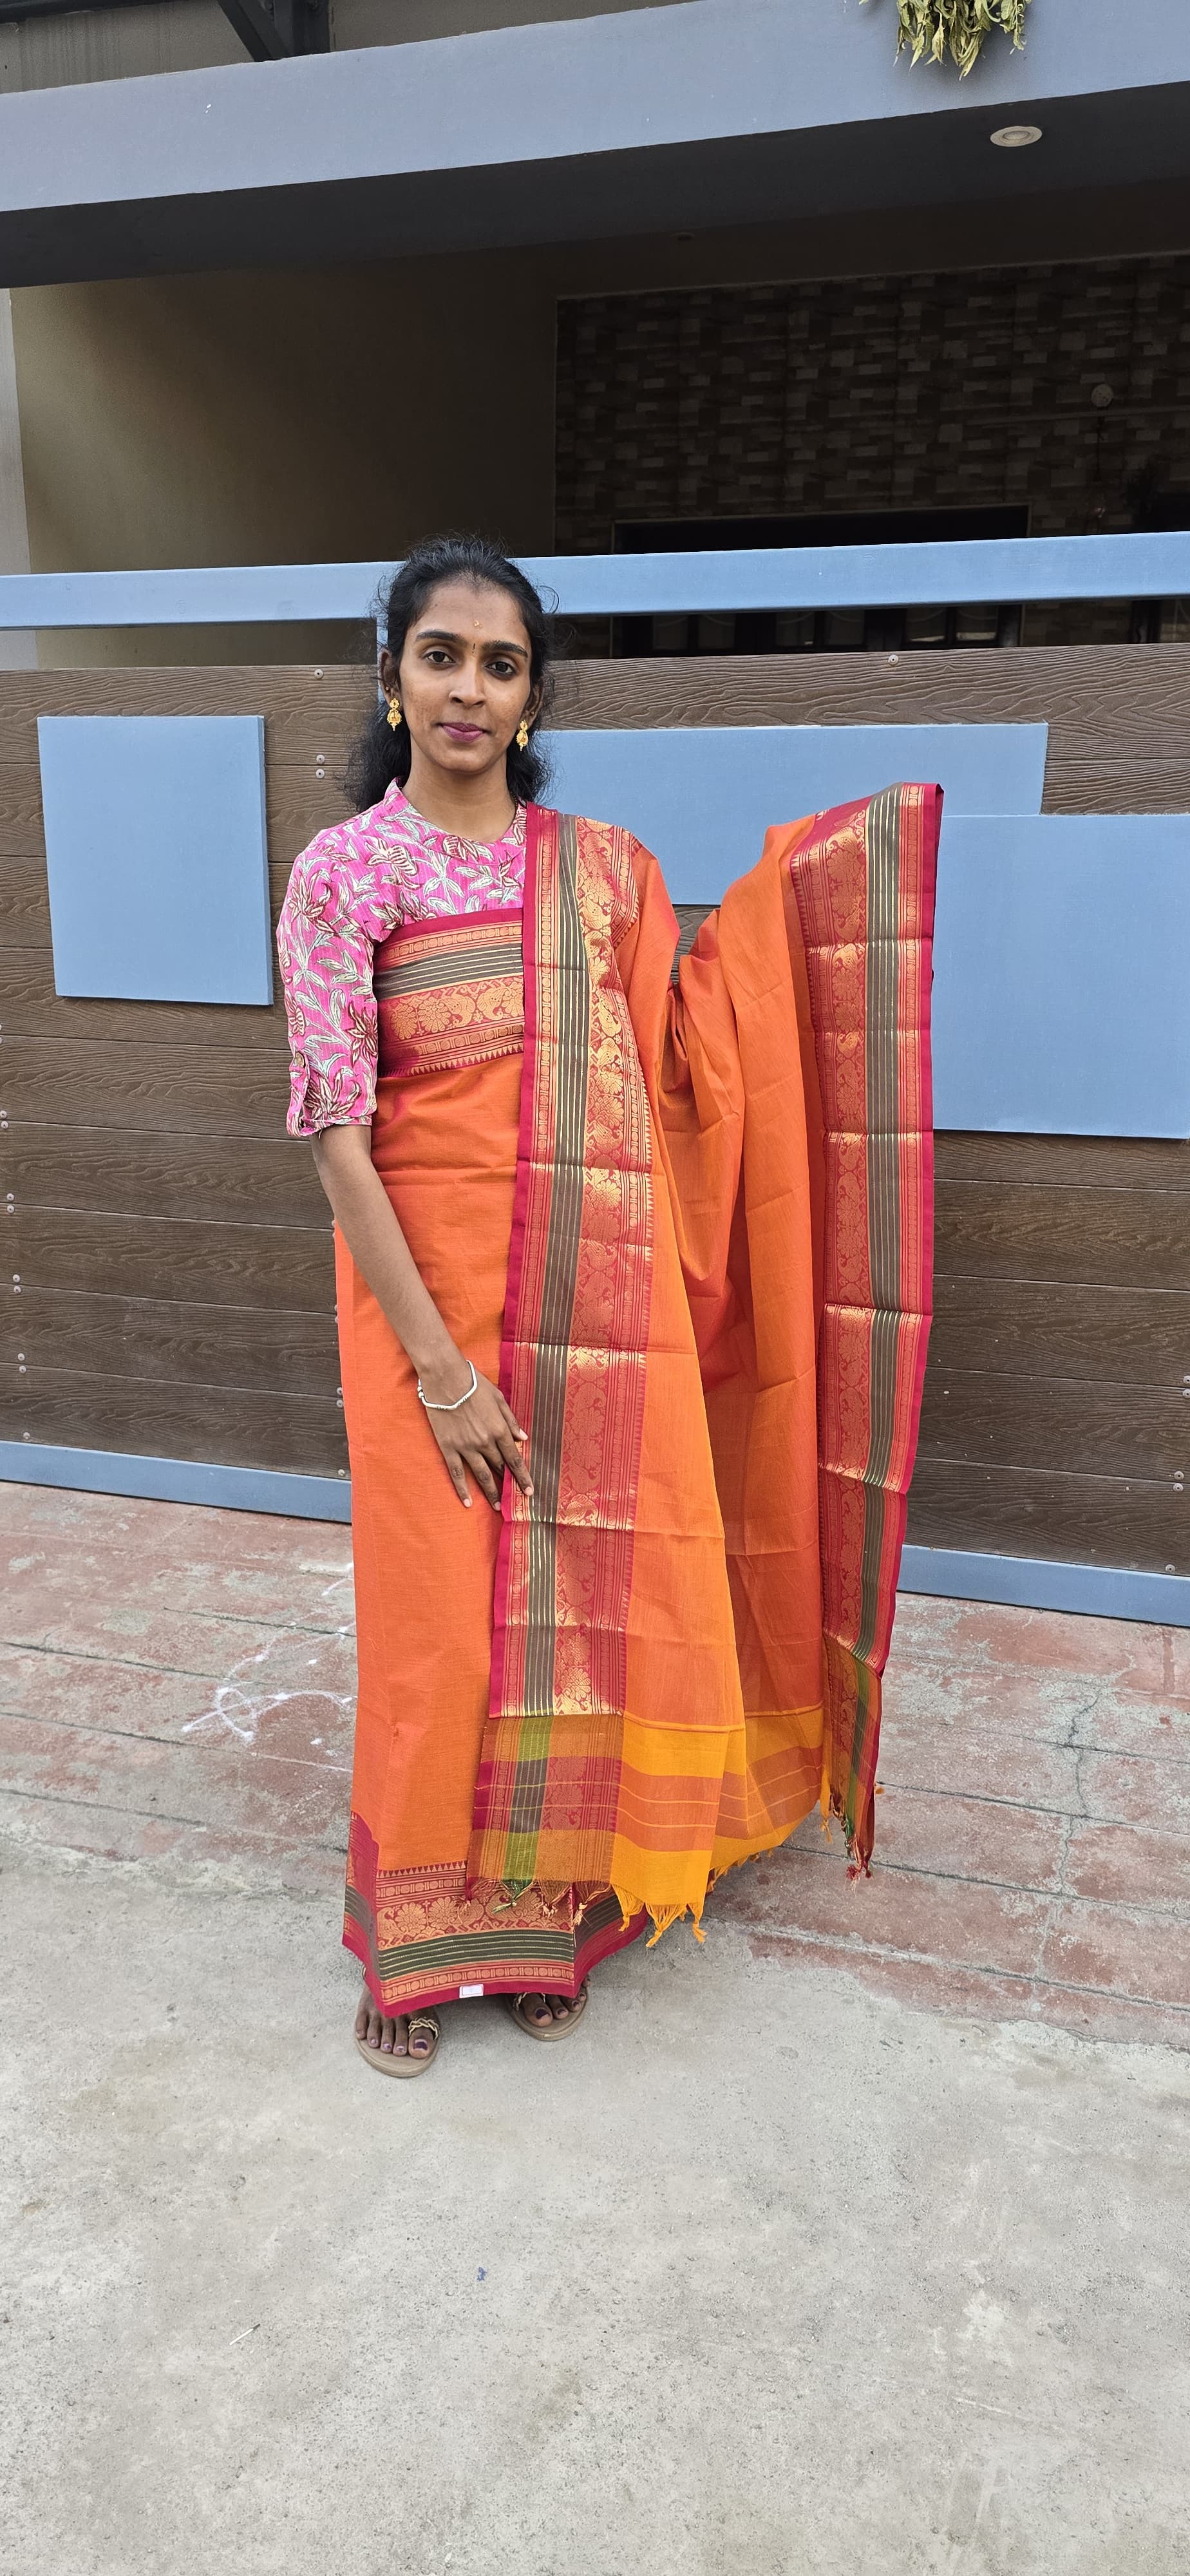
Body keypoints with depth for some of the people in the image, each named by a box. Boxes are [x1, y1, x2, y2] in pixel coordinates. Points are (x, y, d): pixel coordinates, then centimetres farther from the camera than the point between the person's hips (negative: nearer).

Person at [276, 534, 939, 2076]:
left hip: (602, 1298, 3)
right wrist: (439, 1368, -14)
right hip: (432, 1294, -3)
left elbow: (686, 1059, 11)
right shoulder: (344, 872, -4)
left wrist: (792, 894, 7)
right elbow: (336, 1133, -10)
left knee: (587, 1600, 10)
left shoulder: (602, 868, 7)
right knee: (445, 1617, 6)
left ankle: (542, 1907, 33)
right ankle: (415, 1938, 30)